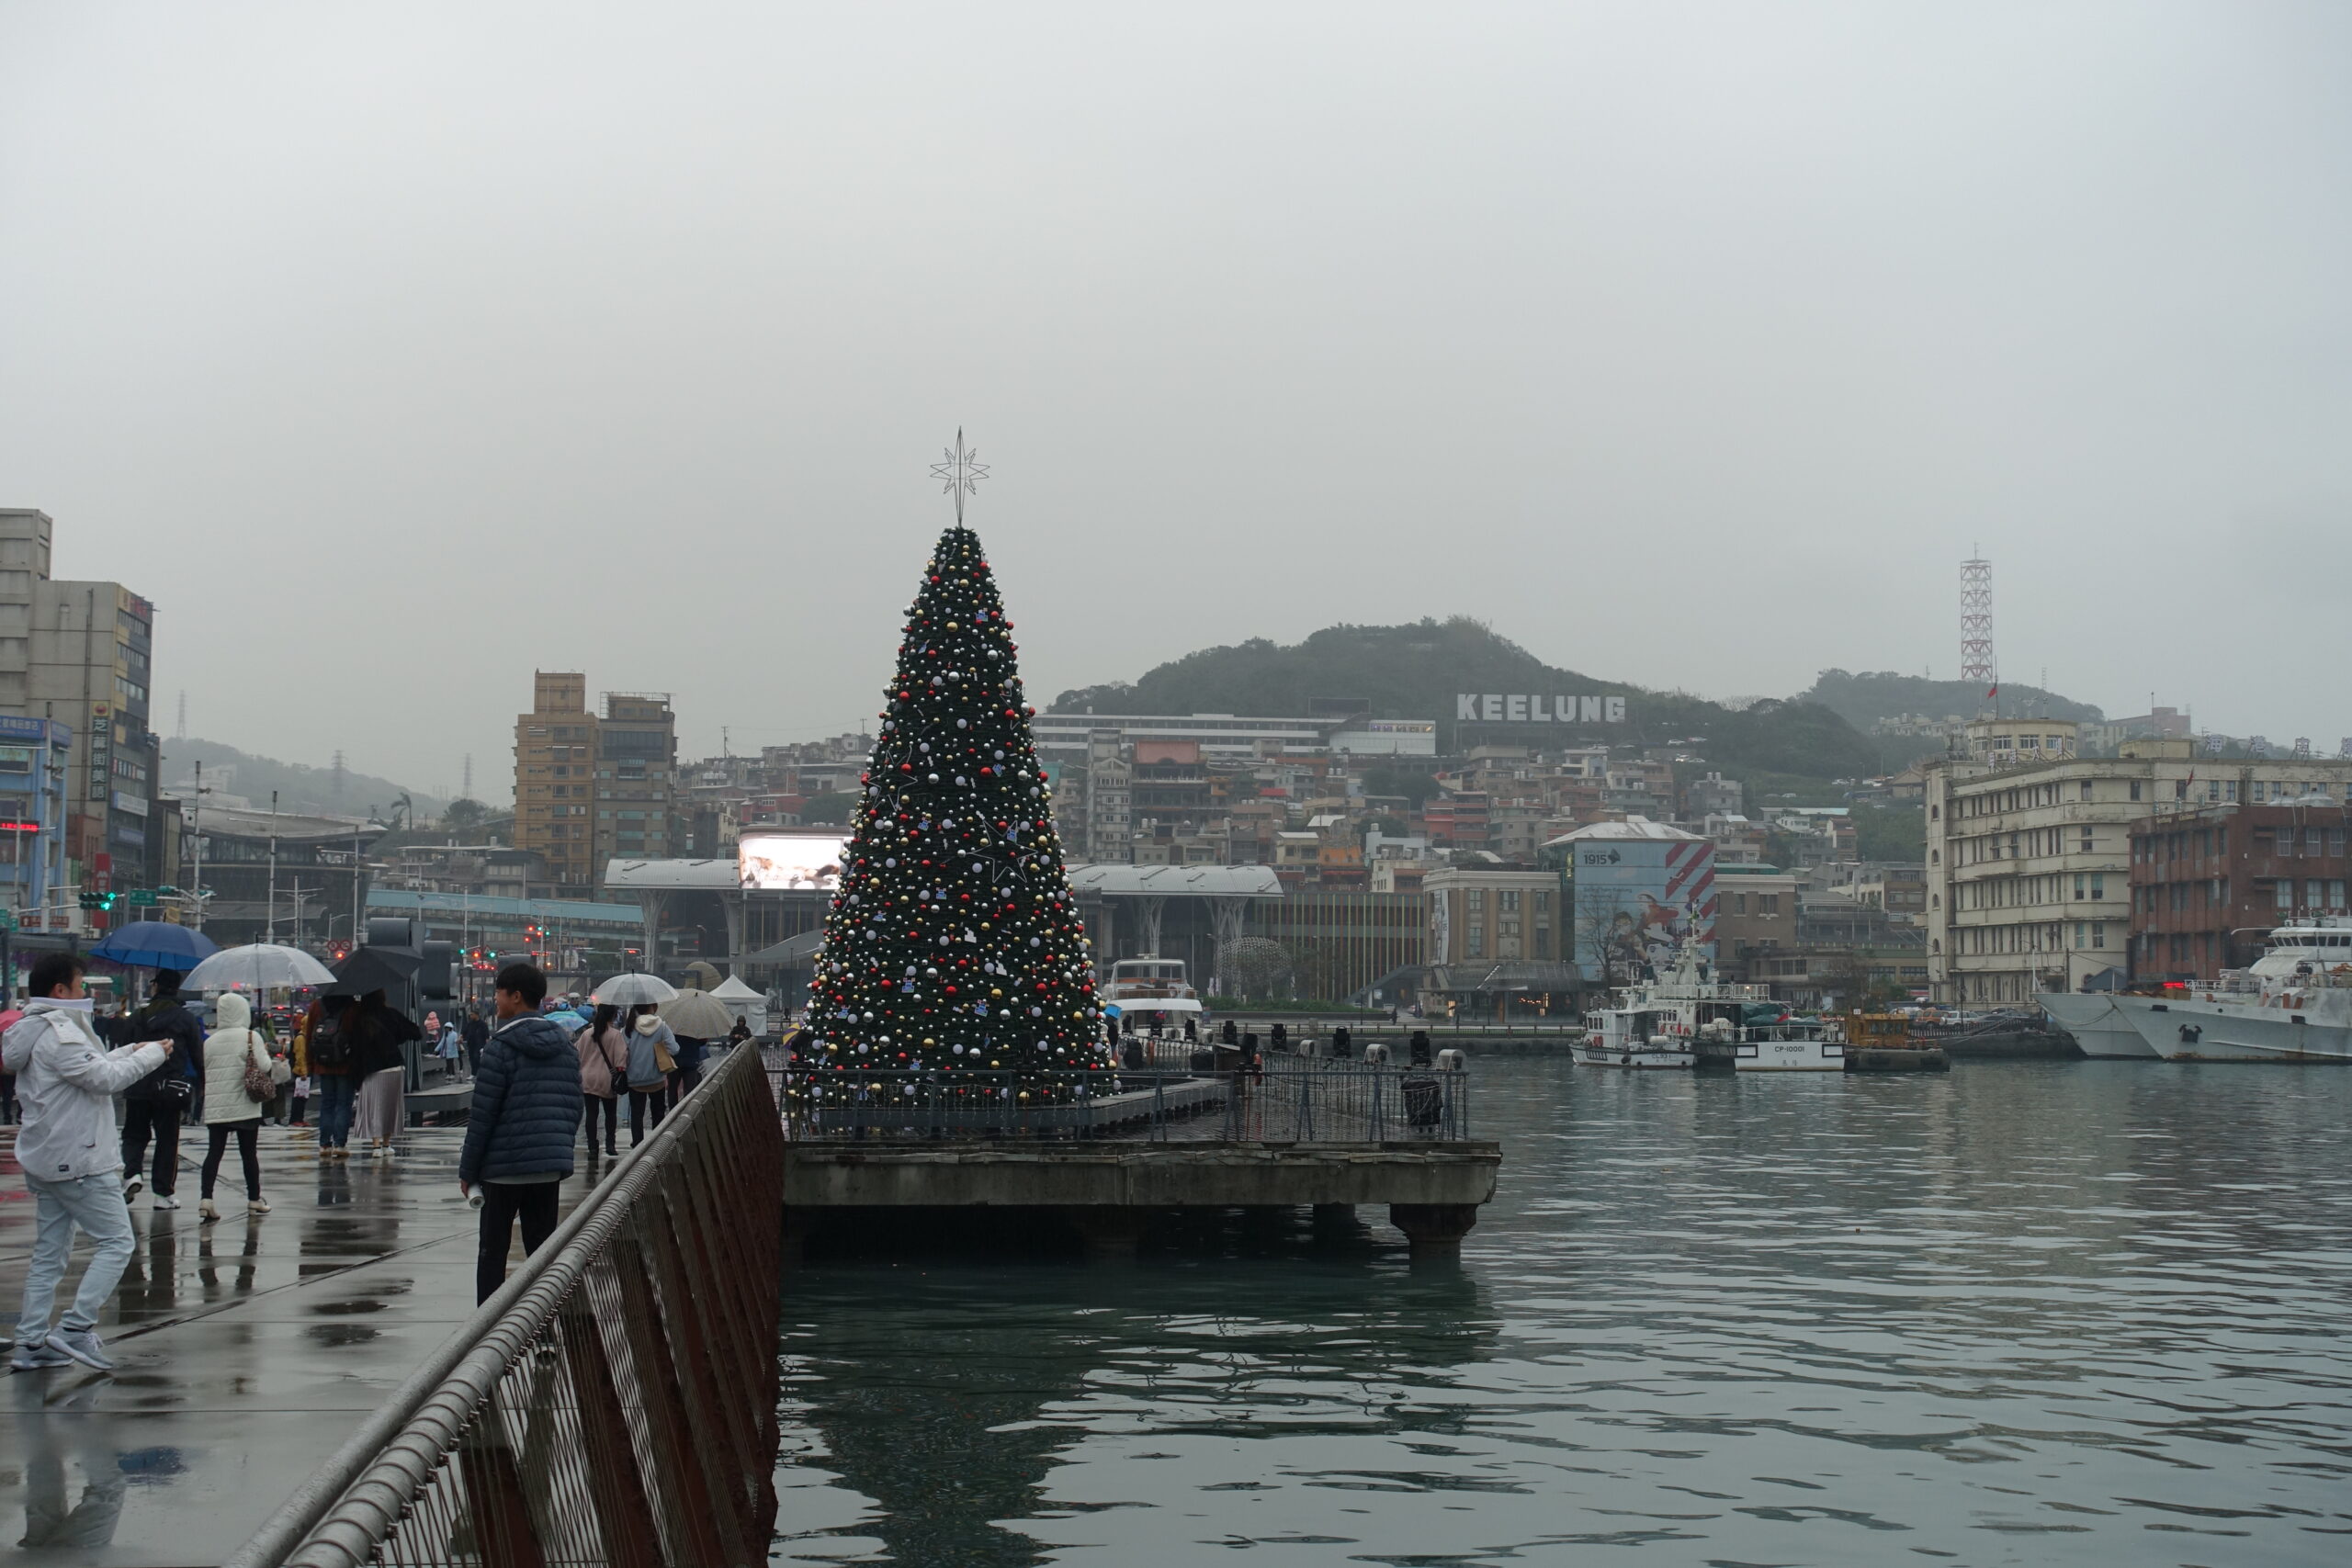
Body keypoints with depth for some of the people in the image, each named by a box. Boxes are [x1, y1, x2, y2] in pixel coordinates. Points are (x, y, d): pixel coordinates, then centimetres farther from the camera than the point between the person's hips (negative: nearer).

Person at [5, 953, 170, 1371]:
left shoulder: (35, 1032, 15)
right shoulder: (58, 1033, -17)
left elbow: (87, 1069, 23)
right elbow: (105, 1078, -21)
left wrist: (130, 1052, 14)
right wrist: (152, 1055, -10)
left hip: (43, 1163, 10)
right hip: (79, 1163, -10)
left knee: (49, 1253, 12)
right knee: (116, 1242, -4)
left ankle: (30, 1343, 12)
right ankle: (76, 1328, -9)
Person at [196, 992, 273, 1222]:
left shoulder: (210, 1041, 7)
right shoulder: (251, 1037, -6)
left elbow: (204, 1072, 9)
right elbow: (264, 1067, -13)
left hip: (214, 1107, 3)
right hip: (244, 1106, -3)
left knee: (214, 1151, 1)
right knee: (249, 1153, 7)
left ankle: (205, 1198, -14)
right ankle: (254, 1199, 17)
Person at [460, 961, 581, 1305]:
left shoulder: (500, 1048, -11)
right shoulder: (565, 1046, 8)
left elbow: (482, 1115, -10)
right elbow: (574, 1109, 11)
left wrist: (467, 1169, -3)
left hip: (503, 1167, -5)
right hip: (551, 1167, 5)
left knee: (492, 1251, 4)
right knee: (542, 1249, 10)